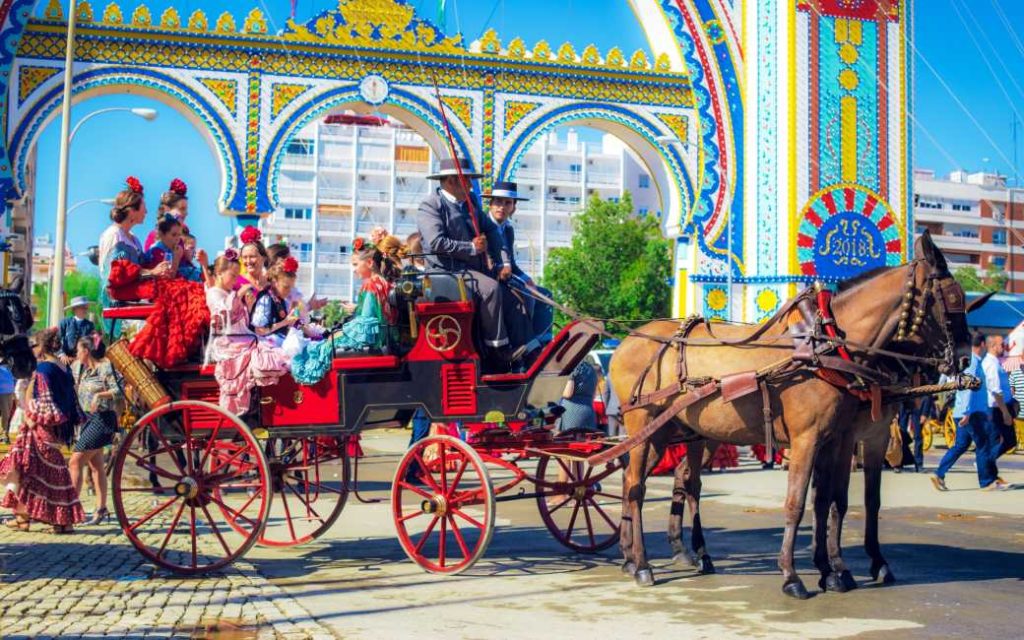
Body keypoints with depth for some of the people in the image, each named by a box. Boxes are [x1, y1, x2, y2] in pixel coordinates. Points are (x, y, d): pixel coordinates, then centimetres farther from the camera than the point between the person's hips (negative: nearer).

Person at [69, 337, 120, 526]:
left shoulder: (106, 367, -13)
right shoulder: (79, 367, 12)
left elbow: (118, 391, -20)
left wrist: (100, 394, -31)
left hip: (102, 419, -9)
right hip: (88, 418, 9)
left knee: (75, 461, -11)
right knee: (95, 466, 12)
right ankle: (101, 509, 18)